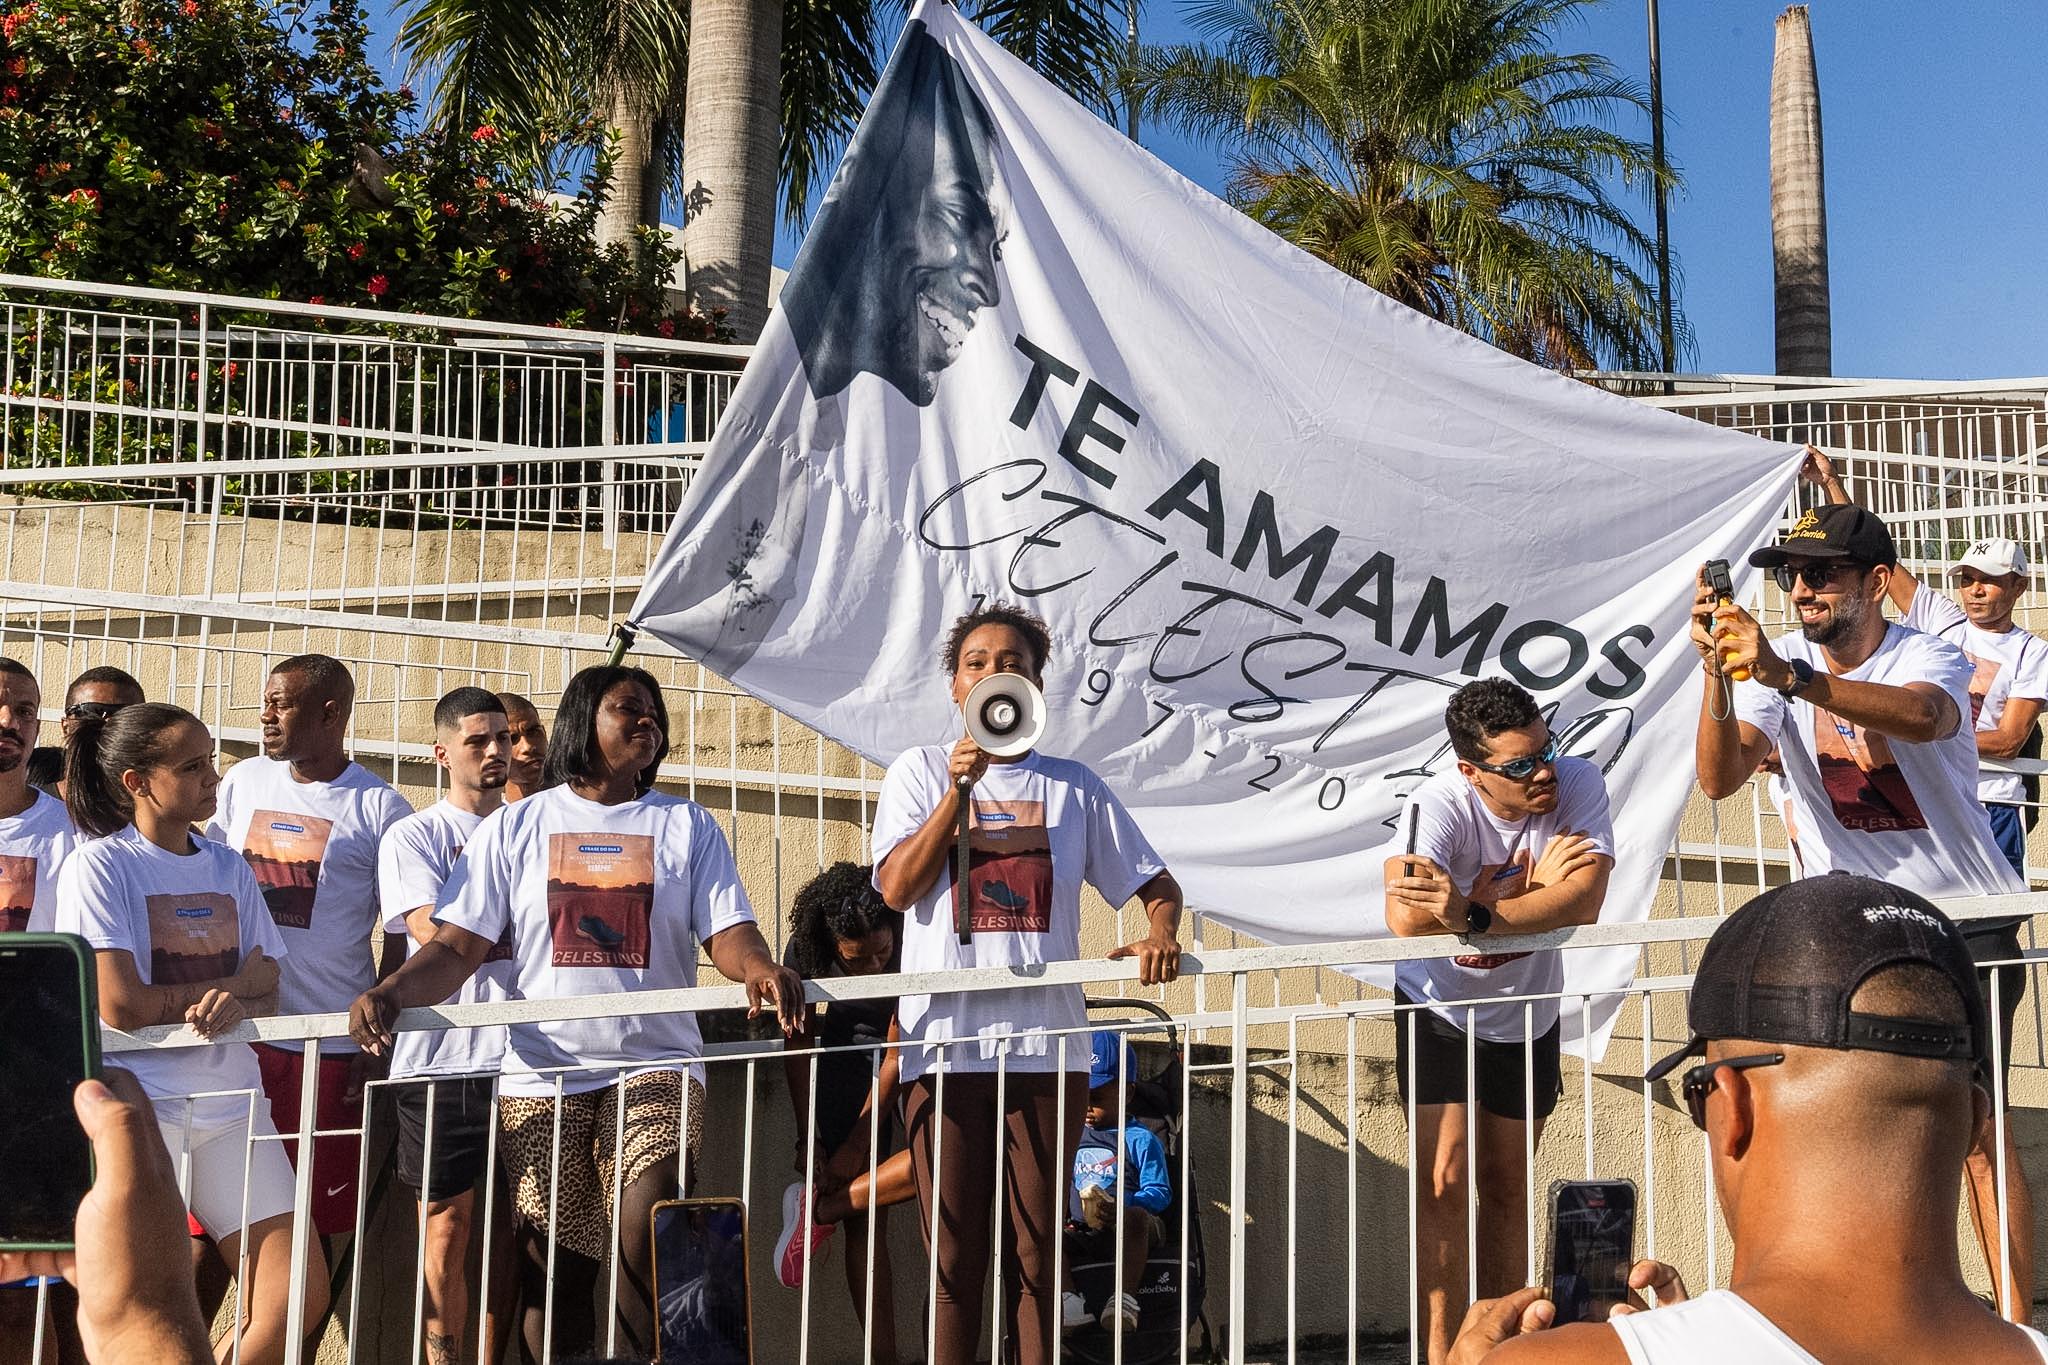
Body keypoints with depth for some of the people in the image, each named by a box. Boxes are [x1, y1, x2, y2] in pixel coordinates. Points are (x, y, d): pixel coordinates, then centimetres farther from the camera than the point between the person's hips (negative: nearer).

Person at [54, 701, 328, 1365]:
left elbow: (268, 995, 9)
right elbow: (120, 1006, -13)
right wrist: (232, 982, -2)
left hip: (229, 1097, 5)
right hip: (140, 1099, -5)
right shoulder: (99, 865, -4)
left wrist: (236, 1005, -14)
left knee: (300, 1297, -3)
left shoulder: (230, 869, 14)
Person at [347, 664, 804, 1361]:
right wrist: (389, 992, -16)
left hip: (653, 1067, 0)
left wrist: (760, 969, -23)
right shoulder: (514, 827, 10)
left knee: (644, 1240, -19)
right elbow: (458, 946, 3)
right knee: (552, 1275, 1)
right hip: (541, 1076, 1)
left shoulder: (687, 826, 11)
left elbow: (727, 934, 1)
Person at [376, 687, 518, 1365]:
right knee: (448, 1219, 1)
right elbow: (433, 933, -10)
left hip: (523, 1048, 3)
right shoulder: (414, 835, 4)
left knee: (510, 1218, 6)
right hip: (444, 1053, -3)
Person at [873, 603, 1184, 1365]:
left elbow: (1158, 883, 13)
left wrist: (1161, 932, -9)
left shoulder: (1072, 786, 13)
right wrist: (960, 789, -9)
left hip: (1047, 1043, 1)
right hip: (944, 1039, -1)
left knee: (1039, 1252, 4)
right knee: (953, 1257, 0)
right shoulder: (920, 772, 10)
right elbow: (898, 888, -2)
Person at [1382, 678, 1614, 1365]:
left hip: (1527, 1013, 3)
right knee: (1445, 1182, -11)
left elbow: (1586, 899, -35)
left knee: (1508, 1189, 14)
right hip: (1439, 1007, -3)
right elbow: (1407, 920, -43)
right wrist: (1531, 887, -34)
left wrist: (1472, 913, -46)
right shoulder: (1440, 803, -30)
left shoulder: (1579, 784, -23)